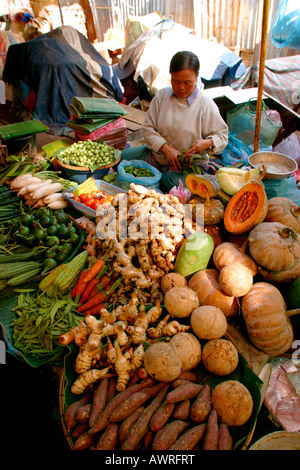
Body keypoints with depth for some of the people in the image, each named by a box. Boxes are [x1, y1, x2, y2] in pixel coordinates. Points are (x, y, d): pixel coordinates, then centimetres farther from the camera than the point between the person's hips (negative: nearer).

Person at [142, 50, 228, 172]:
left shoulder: (206, 104, -2)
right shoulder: (161, 95, 6)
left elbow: (222, 135, 5)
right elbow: (147, 127, 4)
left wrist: (207, 143, -19)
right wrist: (165, 148, -13)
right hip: (157, 161, 3)